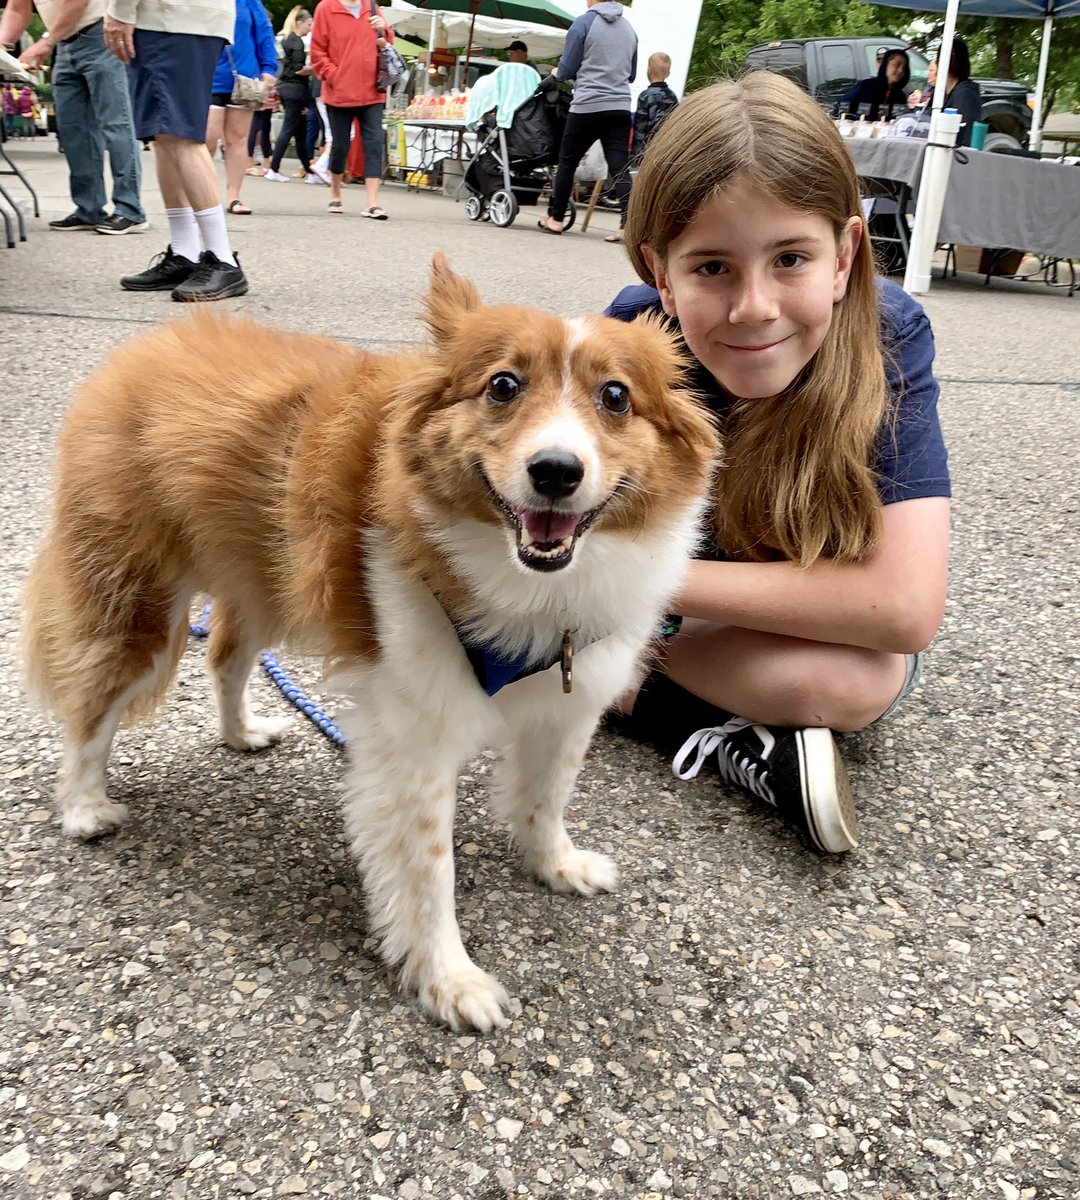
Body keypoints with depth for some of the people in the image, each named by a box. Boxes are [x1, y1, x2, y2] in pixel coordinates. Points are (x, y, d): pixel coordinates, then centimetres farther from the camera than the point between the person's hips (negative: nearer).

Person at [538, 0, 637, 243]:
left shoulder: (584, 23, -3)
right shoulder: (629, 28, 13)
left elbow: (566, 70, 0)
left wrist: (556, 73, 20)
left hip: (588, 106, -4)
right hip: (620, 107, 4)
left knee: (567, 162, 11)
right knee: (620, 167, -2)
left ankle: (555, 219, 18)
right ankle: (628, 225, -13)